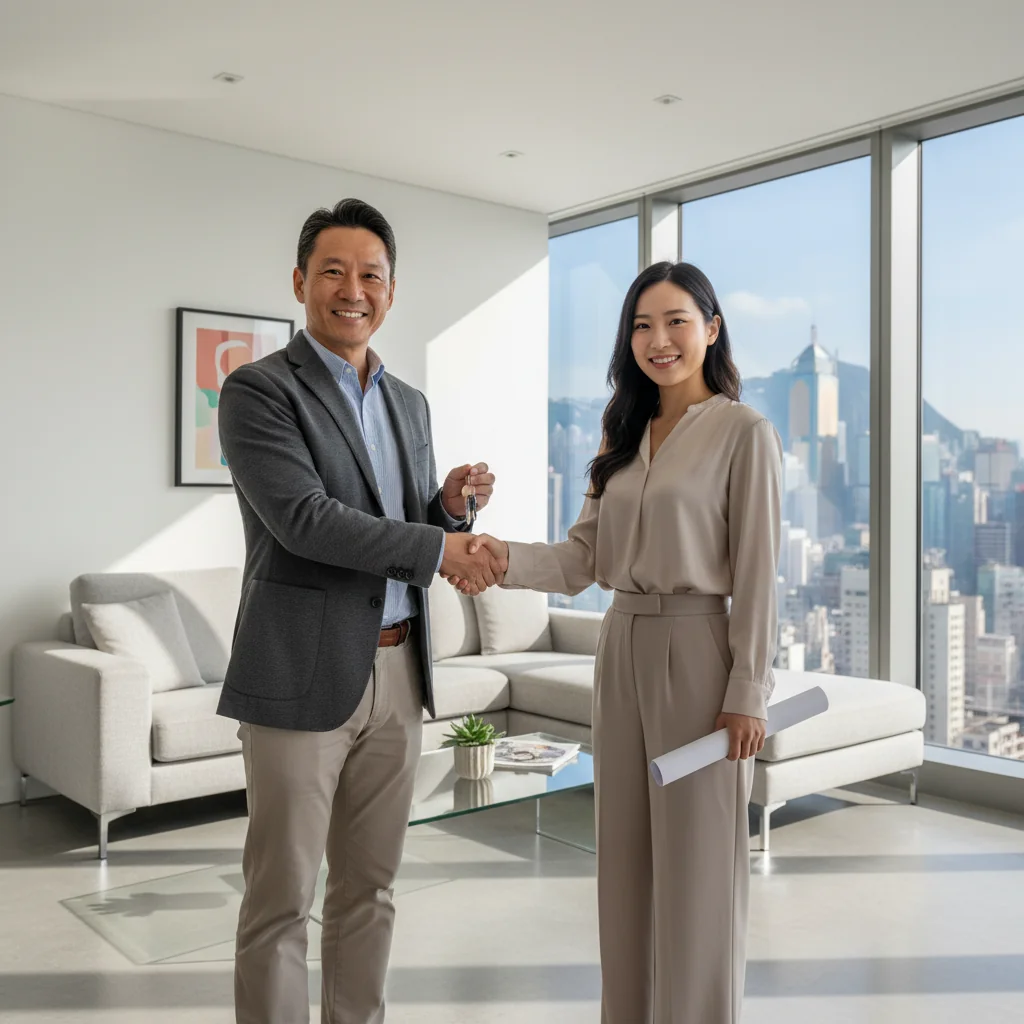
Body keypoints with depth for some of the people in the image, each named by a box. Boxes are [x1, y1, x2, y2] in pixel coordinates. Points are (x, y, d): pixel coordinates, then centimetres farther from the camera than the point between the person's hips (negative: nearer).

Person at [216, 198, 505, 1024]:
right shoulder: (258, 390, -7)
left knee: (369, 890, 16)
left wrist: (453, 503, -4)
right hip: (302, 677, -6)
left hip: (399, 672, 6)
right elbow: (304, 520, -18)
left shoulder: (410, 404, 14)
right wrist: (438, 547, -15)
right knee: (281, 899, 4)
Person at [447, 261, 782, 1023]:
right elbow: (582, 560, 5)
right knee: (627, 858, 14)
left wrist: (749, 693, -12)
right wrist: (505, 558, -13)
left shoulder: (744, 431, -6)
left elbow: (757, 573, -9)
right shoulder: (626, 438, 13)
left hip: (696, 649, -6)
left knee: (696, 865, 3)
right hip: (623, 648, 6)